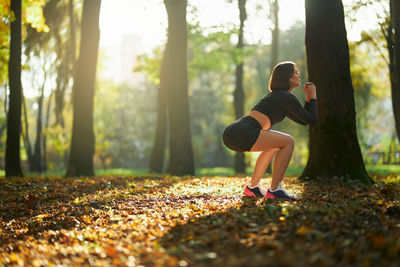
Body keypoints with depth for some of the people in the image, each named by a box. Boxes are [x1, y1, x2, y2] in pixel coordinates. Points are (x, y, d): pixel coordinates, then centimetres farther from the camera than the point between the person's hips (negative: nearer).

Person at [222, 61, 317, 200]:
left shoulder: (276, 95, 30)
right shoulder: (286, 97, 1)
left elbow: (303, 121, 36)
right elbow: (311, 120, 4)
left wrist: (308, 97, 29)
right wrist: (313, 96, 16)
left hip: (231, 133, 10)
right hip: (242, 133, -10)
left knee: (274, 145, 28)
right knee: (288, 142, 0)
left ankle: (252, 187, 25)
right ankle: (274, 189, -1)